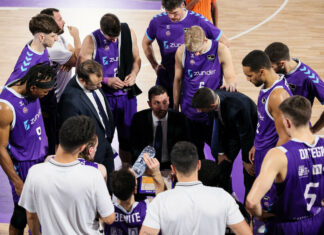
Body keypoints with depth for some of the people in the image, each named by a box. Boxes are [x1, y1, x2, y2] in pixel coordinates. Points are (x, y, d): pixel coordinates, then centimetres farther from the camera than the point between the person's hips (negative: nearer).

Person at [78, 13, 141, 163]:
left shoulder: (129, 33, -2)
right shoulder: (91, 41, -12)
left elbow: (136, 59, 12)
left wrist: (134, 73, -9)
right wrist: (107, 81, -18)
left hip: (127, 94, 3)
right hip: (104, 95, -3)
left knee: (128, 138, 12)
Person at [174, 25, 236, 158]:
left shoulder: (220, 50, -11)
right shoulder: (181, 52, -6)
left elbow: (230, 76, -6)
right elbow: (178, 80, 5)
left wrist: (230, 83, -32)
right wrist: (175, 107, 10)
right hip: (190, 112, 1)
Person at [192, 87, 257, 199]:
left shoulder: (237, 107, -43)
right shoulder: (214, 97, -23)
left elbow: (246, 135, -27)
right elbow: (220, 126, -6)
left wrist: (246, 161, -15)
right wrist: (221, 152, -1)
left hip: (250, 129, -6)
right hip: (231, 128, 6)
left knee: (249, 170, -7)